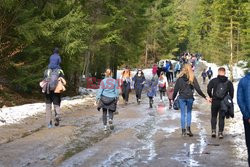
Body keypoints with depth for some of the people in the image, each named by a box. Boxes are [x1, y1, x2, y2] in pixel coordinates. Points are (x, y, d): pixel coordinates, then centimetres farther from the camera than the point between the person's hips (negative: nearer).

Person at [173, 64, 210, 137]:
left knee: (183, 113, 8)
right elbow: (198, 89, -7)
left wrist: (173, 98, 10)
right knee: (189, 112, 14)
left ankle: (183, 130, 9)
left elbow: (176, 89, -1)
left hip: (182, 98, 0)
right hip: (190, 98, 0)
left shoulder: (180, 78, -3)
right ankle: (188, 128, -1)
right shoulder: (193, 78, -5)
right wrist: (205, 97, -1)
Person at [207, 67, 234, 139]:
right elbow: (231, 93, 0)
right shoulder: (229, 82, 0)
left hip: (215, 101, -1)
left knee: (214, 116, 15)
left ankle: (213, 131, 2)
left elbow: (209, 90, -8)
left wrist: (211, 97, 7)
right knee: (222, 118, 8)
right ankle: (220, 133, 5)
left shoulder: (213, 81, -5)